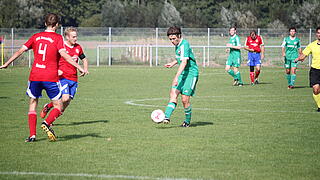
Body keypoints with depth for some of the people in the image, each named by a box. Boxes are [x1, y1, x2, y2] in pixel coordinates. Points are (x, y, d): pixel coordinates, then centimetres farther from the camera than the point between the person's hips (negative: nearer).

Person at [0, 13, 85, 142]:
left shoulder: (36, 37, 10)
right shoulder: (57, 38, -2)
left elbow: (21, 50, 9)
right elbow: (63, 54, -15)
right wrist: (79, 67, -16)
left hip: (35, 76, 3)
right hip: (51, 77, -3)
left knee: (33, 104, 15)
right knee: (58, 106, 8)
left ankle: (32, 135, 4)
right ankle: (47, 123, -21)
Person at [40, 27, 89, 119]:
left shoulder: (78, 47, 10)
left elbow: (84, 59, 26)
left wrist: (85, 69, 7)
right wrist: (56, 70, -20)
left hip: (73, 79, 6)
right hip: (63, 77, -6)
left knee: (67, 103, 0)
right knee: (65, 98, -22)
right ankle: (48, 106, 5)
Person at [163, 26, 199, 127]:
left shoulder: (184, 45, -19)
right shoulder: (177, 45, 11)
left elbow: (184, 62, -29)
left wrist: (177, 77, -37)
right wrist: (173, 63, 14)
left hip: (191, 73, -9)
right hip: (182, 73, 9)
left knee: (185, 99, -8)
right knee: (173, 93, -9)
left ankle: (187, 122, 10)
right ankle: (167, 117, -19)